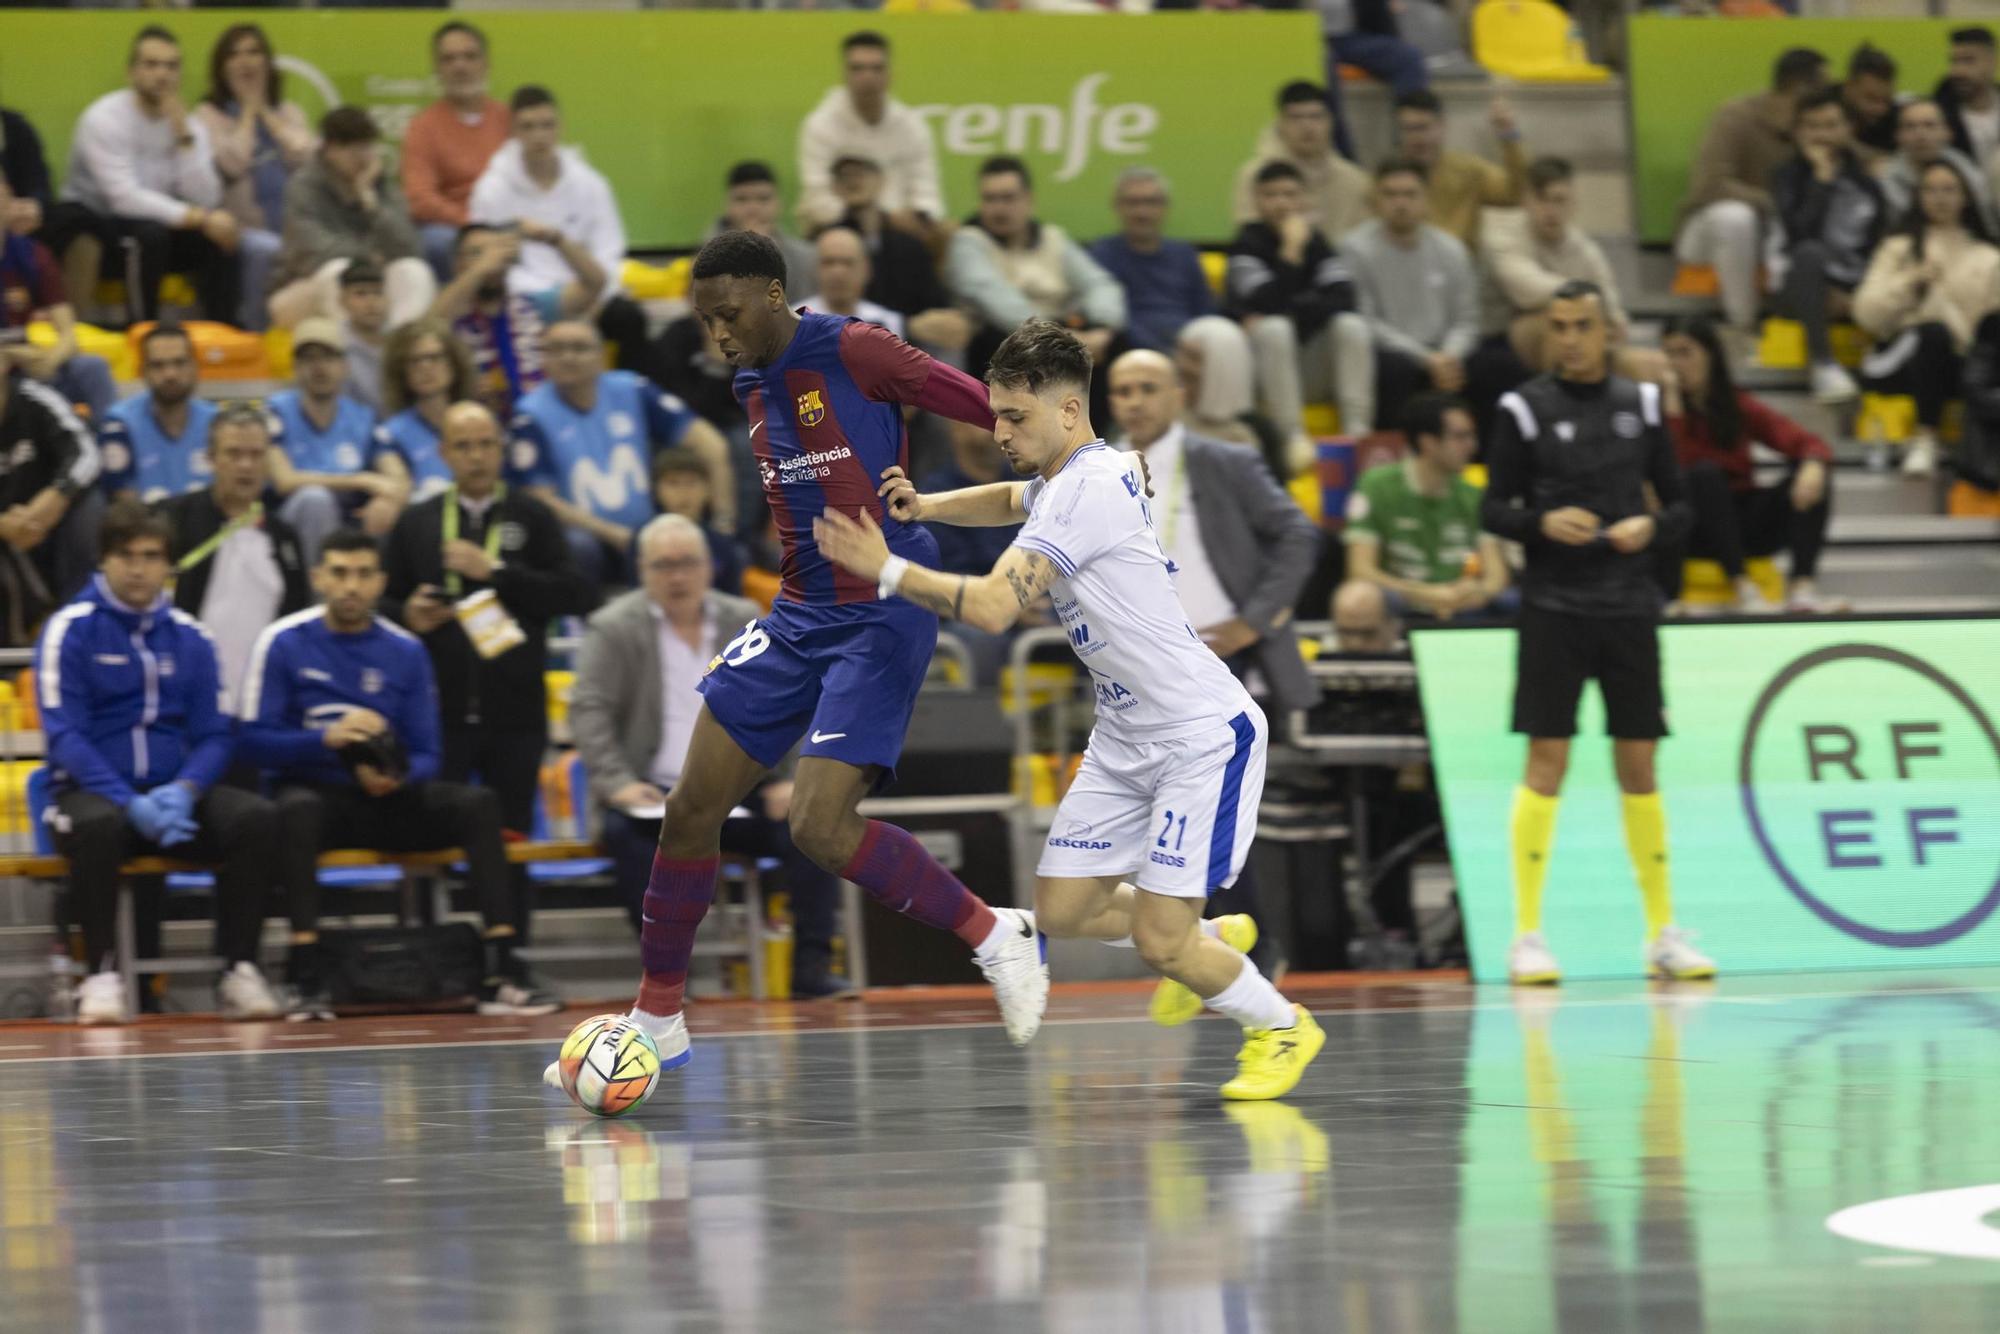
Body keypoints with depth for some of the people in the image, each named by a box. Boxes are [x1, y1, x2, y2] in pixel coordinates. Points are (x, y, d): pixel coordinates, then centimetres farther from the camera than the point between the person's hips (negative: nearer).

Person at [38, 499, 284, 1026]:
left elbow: (213, 737, 8)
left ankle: (239, 969, -15)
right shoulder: (70, 630, -1)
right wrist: (131, 804, -22)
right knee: (99, 825, -38)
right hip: (94, 792, -3)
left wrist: (184, 791, -15)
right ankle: (101, 974, -24)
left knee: (255, 817, -24)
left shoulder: (189, 637, 10)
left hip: (175, 792, 3)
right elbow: (66, 736, -9)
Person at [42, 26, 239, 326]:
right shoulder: (104, 119, -17)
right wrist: (199, 218, -30)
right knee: (150, 232, -35)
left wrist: (184, 137, -22)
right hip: (94, 228, -5)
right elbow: (124, 199, -27)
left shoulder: (188, 124, 0)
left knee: (221, 238, -19)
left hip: (157, 227, 5)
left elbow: (205, 199, -12)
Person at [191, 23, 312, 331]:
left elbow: (303, 157, -2)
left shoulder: (288, 112, 18)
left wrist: (265, 111, 3)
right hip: (242, 228, -3)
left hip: (293, 225, 3)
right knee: (266, 250, -37)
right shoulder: (208, 114, 6)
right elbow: (231, 165, -13)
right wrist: (248, 112, -1)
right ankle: (255, 331, -23)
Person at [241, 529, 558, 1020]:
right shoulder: (283, 643, 0)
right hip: (315, 792, -3)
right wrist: (326, 739, -22)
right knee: (298, 809, -38)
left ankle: (501, 974, -26)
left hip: (385, 797, 3)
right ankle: (307, 976, -41)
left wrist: (396, 777, -17)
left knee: (479, 803, -20)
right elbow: (253, 740, -6)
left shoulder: (405, 652, 8)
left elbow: (426, 755, 7)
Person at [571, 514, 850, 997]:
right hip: (655, 794, -2)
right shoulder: (613, 629, 3)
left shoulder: (745, 622, 12)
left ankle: (812, 965, -21)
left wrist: (788, 779, -9)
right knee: (625, 830, -35)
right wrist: (618, 784, -22)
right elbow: (589, 712, -6)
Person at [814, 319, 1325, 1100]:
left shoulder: (1090, 486, -23)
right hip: (1127, 737, 10)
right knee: (1063, 910, 5)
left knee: (1160, 942, -12)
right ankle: (1208, 947, 30)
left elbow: (994, 606, -31)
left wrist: (885, 569, -22)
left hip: (1204, 735, -10)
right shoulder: (1065, 480, 8)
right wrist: (927, 506, 14)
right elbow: (1015, 501, 33)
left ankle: (1281, 1027, 13)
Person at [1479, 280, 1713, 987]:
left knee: (1638, 763, 5)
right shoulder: (1525, 409, 1)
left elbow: (1679, 507, 11)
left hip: (1628, 608, 3)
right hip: (1553, 607, -3)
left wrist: (1651, 525, -10)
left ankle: (1663, 934, 12)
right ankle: (1527, 934, -4)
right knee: (1546, 757, -7)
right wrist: (1542, 522, -17)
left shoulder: (1641, 405, 9)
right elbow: (1492, 509, 1)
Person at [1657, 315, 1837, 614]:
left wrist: (1814, 466, -27)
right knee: (1705, 473, -31)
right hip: (1695, 530, -3)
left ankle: (1803, 589, -33)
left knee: (1810, 476, -17)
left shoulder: (1738, 407, 5)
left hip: (1743, 523, 3)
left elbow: (1808, 444, -4)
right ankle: (1744, 590, -36)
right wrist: (1672, 406, -22)